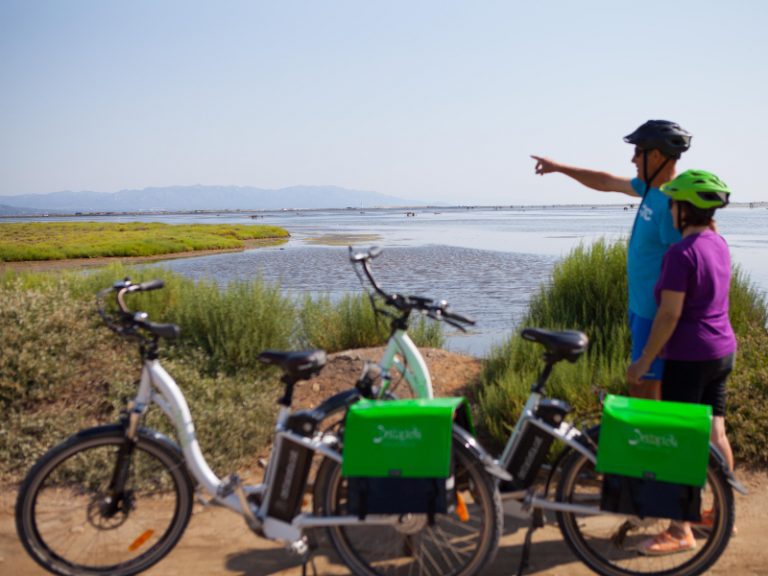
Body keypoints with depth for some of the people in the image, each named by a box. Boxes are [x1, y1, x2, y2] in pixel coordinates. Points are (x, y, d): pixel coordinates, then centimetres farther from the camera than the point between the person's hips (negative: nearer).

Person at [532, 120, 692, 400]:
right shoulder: (650, 187, 6)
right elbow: (606, 182, 22)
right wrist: (558, 167, 28)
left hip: (657, 315, -9)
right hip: (642, 307, 9)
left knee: (643, 390, -3)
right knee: (648, 387, 18)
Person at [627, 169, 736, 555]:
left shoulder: (681, 253, -20)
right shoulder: (719, 244, 6)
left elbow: (669, 314, -22)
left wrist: (644, 360, -14)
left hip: (689, 357, -9)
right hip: (722, 351, 9)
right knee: (715, 434, 17)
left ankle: (681, 531, 7)